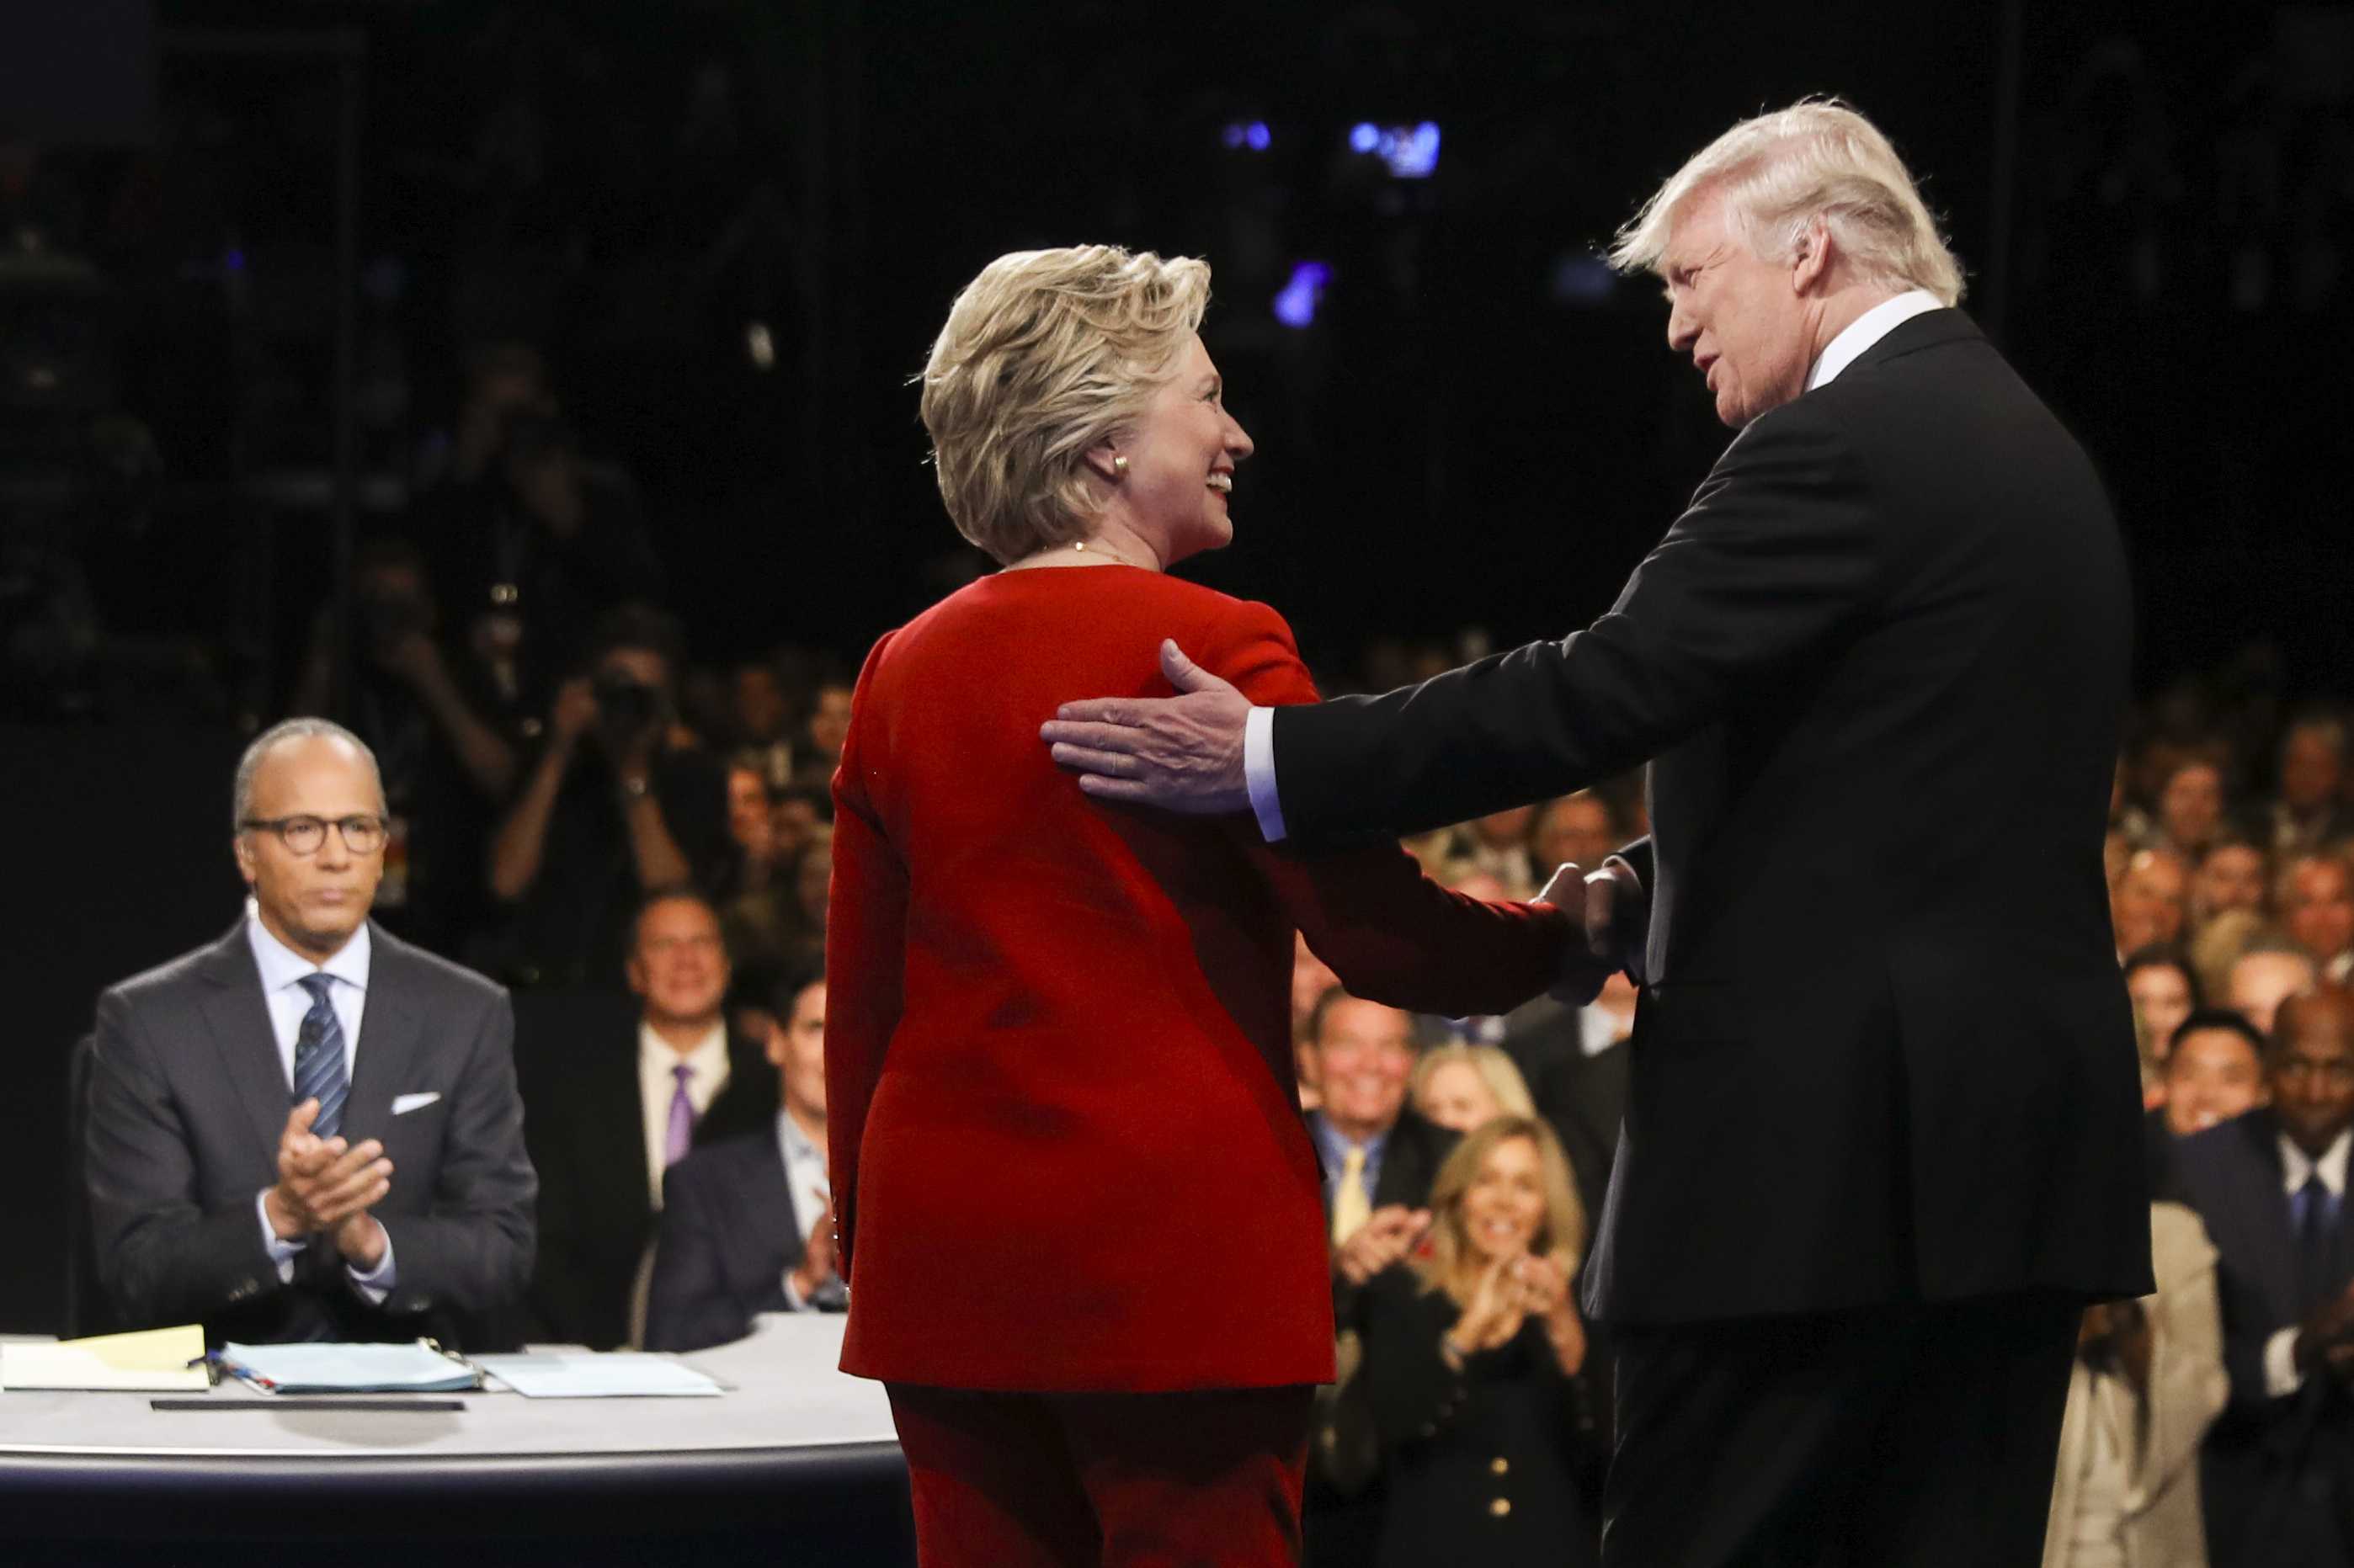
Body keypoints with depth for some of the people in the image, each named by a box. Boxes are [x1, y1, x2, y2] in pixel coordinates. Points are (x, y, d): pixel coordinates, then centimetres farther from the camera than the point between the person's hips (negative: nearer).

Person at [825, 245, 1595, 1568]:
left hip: (946, 1252, 6)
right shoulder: (1213, 648, -8)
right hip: (1179, 1257, -6)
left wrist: (870, 1236, 20)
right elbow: (1376, 932, -11)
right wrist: (1564, 939, 7)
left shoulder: (905, 674, 8)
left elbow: (861, 1000, 12)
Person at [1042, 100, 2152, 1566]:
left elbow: (1604, 687, -18)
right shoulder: (2035, 449, 19)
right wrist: (1651, 896, 13)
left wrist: (1271, 760, -15)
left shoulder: (1839, 451, -11)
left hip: (1833, 1144, -9)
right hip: (2026, 1158, 9)